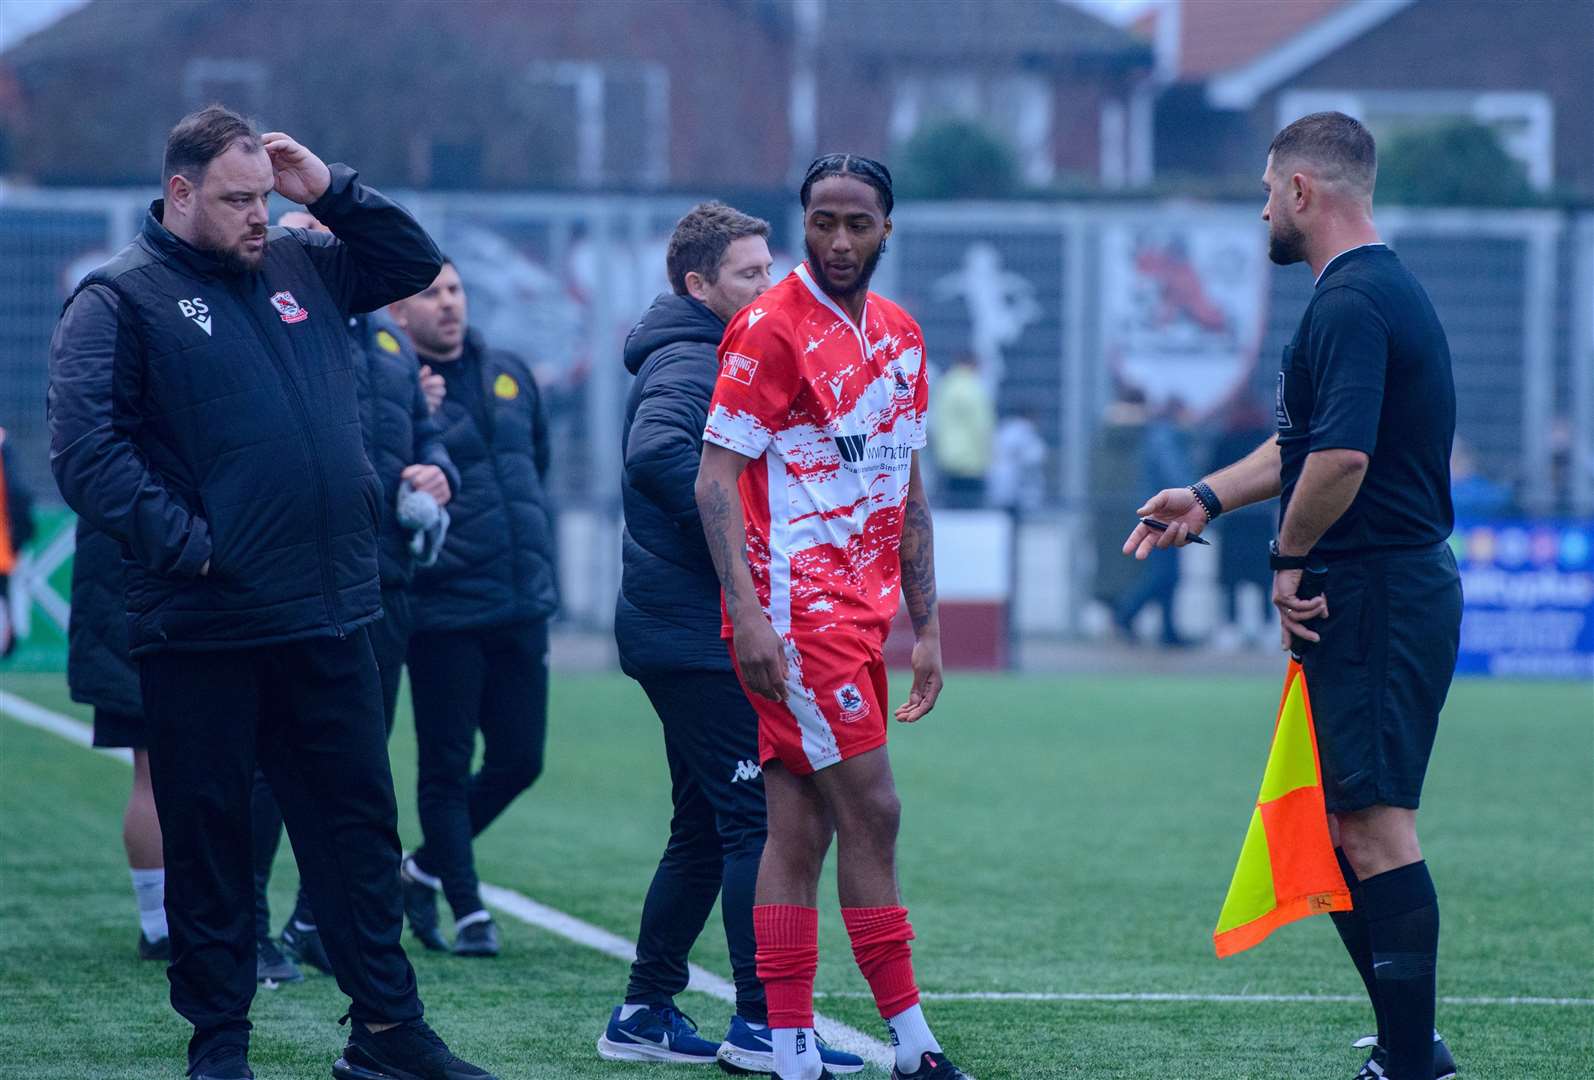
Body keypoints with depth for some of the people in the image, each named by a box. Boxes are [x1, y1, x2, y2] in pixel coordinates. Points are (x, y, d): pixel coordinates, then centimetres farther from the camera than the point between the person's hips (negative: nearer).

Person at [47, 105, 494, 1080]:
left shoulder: (300, 269, 13)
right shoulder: (121, 300, -5)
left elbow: (417, 263, 24)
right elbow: (86, 450, -14)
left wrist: (332, 191, 9)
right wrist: (180, 544, -18)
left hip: (331, 619, 6)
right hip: (202, 630, -6)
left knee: (359, 826, 9)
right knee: (208, 839, 4)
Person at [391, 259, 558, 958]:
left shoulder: (509, 374, 12)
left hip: (522, 608, 6)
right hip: (444, 608, -6)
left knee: (519, 761, 9)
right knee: (446, 768, 2)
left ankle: (426, 869, 27)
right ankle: (469, 912, 12)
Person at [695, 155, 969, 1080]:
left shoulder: (900, 335, 15)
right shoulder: (770, 329, -8)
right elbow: (715, 476, -12)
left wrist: (928, 628, 17)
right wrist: (747, 612, -20)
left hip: (860, 615, 7)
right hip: (796, 614, -7)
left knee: (800, 831, 6)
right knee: (871, 814, -8)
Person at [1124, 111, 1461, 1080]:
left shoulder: (1352, 304, -16)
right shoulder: (1384, 290, 18)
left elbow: (1340, 457, -28)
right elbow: (1305, 445, 29)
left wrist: (1291, 556, -14)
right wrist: (1208, 498, 25)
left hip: (1372, 596, -11)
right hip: (1394, 588, 11)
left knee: (1375, 828, -10)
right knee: (1349, 825, 14)